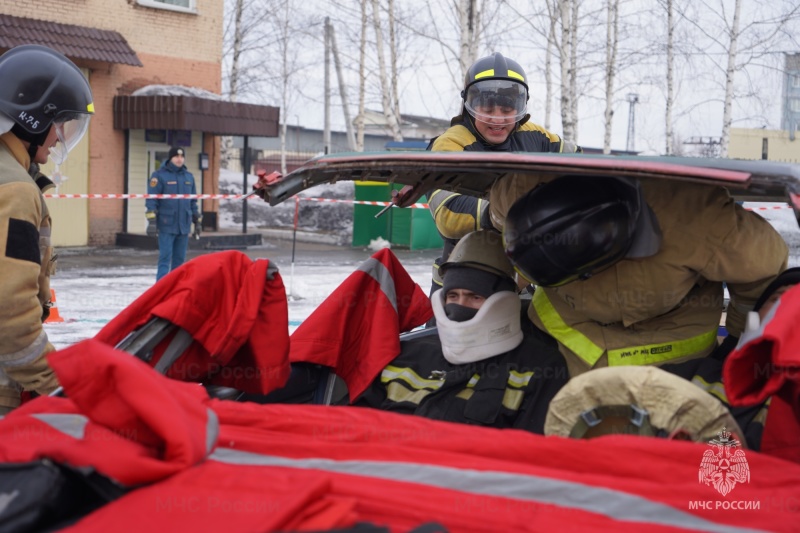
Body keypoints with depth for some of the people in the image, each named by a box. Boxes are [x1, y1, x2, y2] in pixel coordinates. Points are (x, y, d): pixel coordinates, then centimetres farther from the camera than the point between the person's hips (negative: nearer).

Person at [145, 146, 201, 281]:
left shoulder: (189, 177, 13)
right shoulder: (160, 175, -4)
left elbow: (193, 201, 20)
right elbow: (151, 200, -8)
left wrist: (197, 221, 18)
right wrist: (152, 220, -14)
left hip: (184, 225, 5)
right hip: (166, 225, -5)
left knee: (180, 259, 10)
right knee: (165, 258, -7)